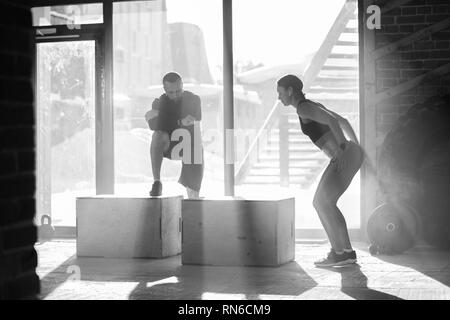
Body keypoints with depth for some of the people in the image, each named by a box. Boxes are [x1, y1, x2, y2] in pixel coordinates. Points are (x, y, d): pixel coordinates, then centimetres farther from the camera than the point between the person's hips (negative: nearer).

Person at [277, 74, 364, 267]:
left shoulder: (304, 108, -8)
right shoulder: (314, 106, 22)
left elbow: (332, 121, -22)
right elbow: (343, 121, 28)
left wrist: (343, 148, -25)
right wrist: (357, 148, 27)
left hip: (346, 156, -10)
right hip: (351, 154, 10)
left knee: (323, 202, -9)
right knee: (321, 203, 10)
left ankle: (340, 252, -6)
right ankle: (346, 252, 9)